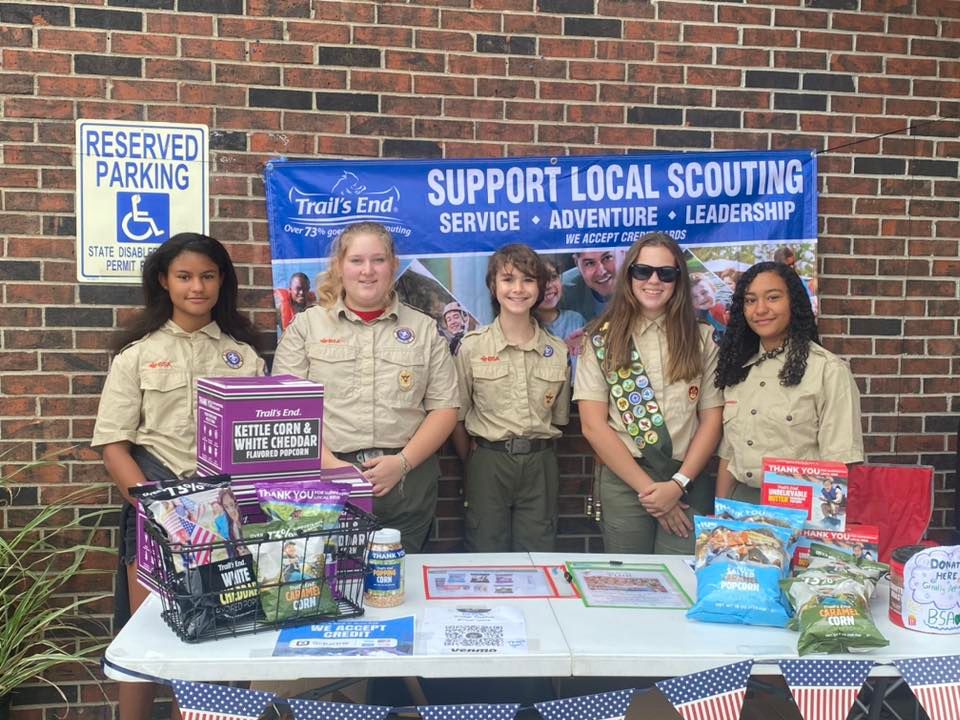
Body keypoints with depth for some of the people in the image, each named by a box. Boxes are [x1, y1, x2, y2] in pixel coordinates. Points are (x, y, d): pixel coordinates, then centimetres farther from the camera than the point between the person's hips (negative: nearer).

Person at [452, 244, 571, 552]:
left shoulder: (557, 350, 4)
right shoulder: (472, 346, -3)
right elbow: (458, 416, 2)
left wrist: (535, 449, 8)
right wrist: (472, 461, 4)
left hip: (540, 465, 2)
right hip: (488, 461, -2)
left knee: (537, 558, 9)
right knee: (487, 555, 7)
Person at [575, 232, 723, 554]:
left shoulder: (701, 338, 6)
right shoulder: (603, 339, 1)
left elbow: (711, 420, 3)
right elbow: (593, 425, -5)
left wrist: (678, 484, -10)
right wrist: (647, 487, -10)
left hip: (688, 483, 1)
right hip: (623, 482, -1)